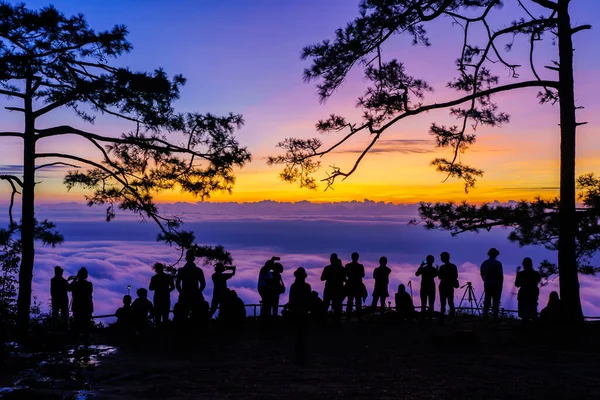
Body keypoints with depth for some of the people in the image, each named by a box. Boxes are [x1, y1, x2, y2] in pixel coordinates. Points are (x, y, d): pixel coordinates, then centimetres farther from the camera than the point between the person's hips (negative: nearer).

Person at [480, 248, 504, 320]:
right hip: (496, 285, -4)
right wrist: (501, 284, 1)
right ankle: (495, 316, -1)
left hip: (487, 285, 4)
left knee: (487, 301, 9)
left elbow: (482, 275, 11)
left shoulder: (484, 263, 5)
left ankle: (485, 315, 8)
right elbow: (501, 275, -9)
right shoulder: (498, 264, -11)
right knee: (496, 301, 1)